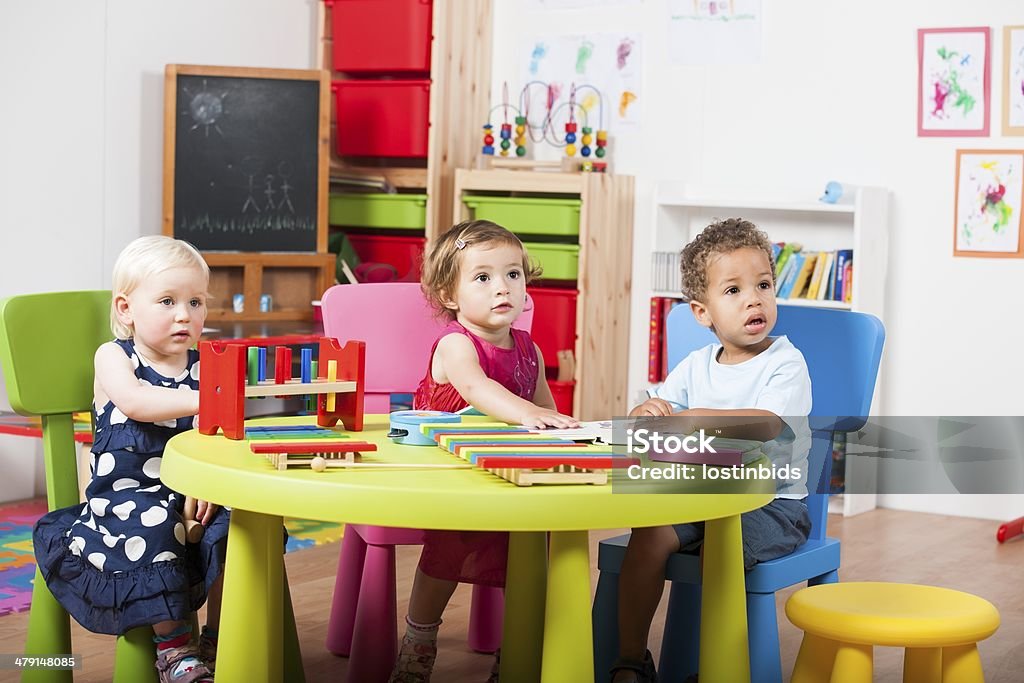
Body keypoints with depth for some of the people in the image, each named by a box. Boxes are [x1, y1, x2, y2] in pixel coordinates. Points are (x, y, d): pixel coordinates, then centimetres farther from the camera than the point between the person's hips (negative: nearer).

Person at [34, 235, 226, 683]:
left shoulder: (203, 367, 9)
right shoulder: (113, 357, 0)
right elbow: (132, 401, -24)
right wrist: (199, 400, -39)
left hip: (186, 494, 4)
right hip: (124, 494, -4)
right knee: (152, 525, -34)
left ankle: (217, 641, -4)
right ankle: (173, 645, -21)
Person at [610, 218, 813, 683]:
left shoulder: (785, 363, -9)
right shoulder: (696, 366, 8)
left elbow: (767, 424, -27)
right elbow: (644, 417, 5)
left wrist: (701, 418, -38)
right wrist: (649, 411, -20)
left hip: (772, 502, -5)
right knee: (648, 535, -19)